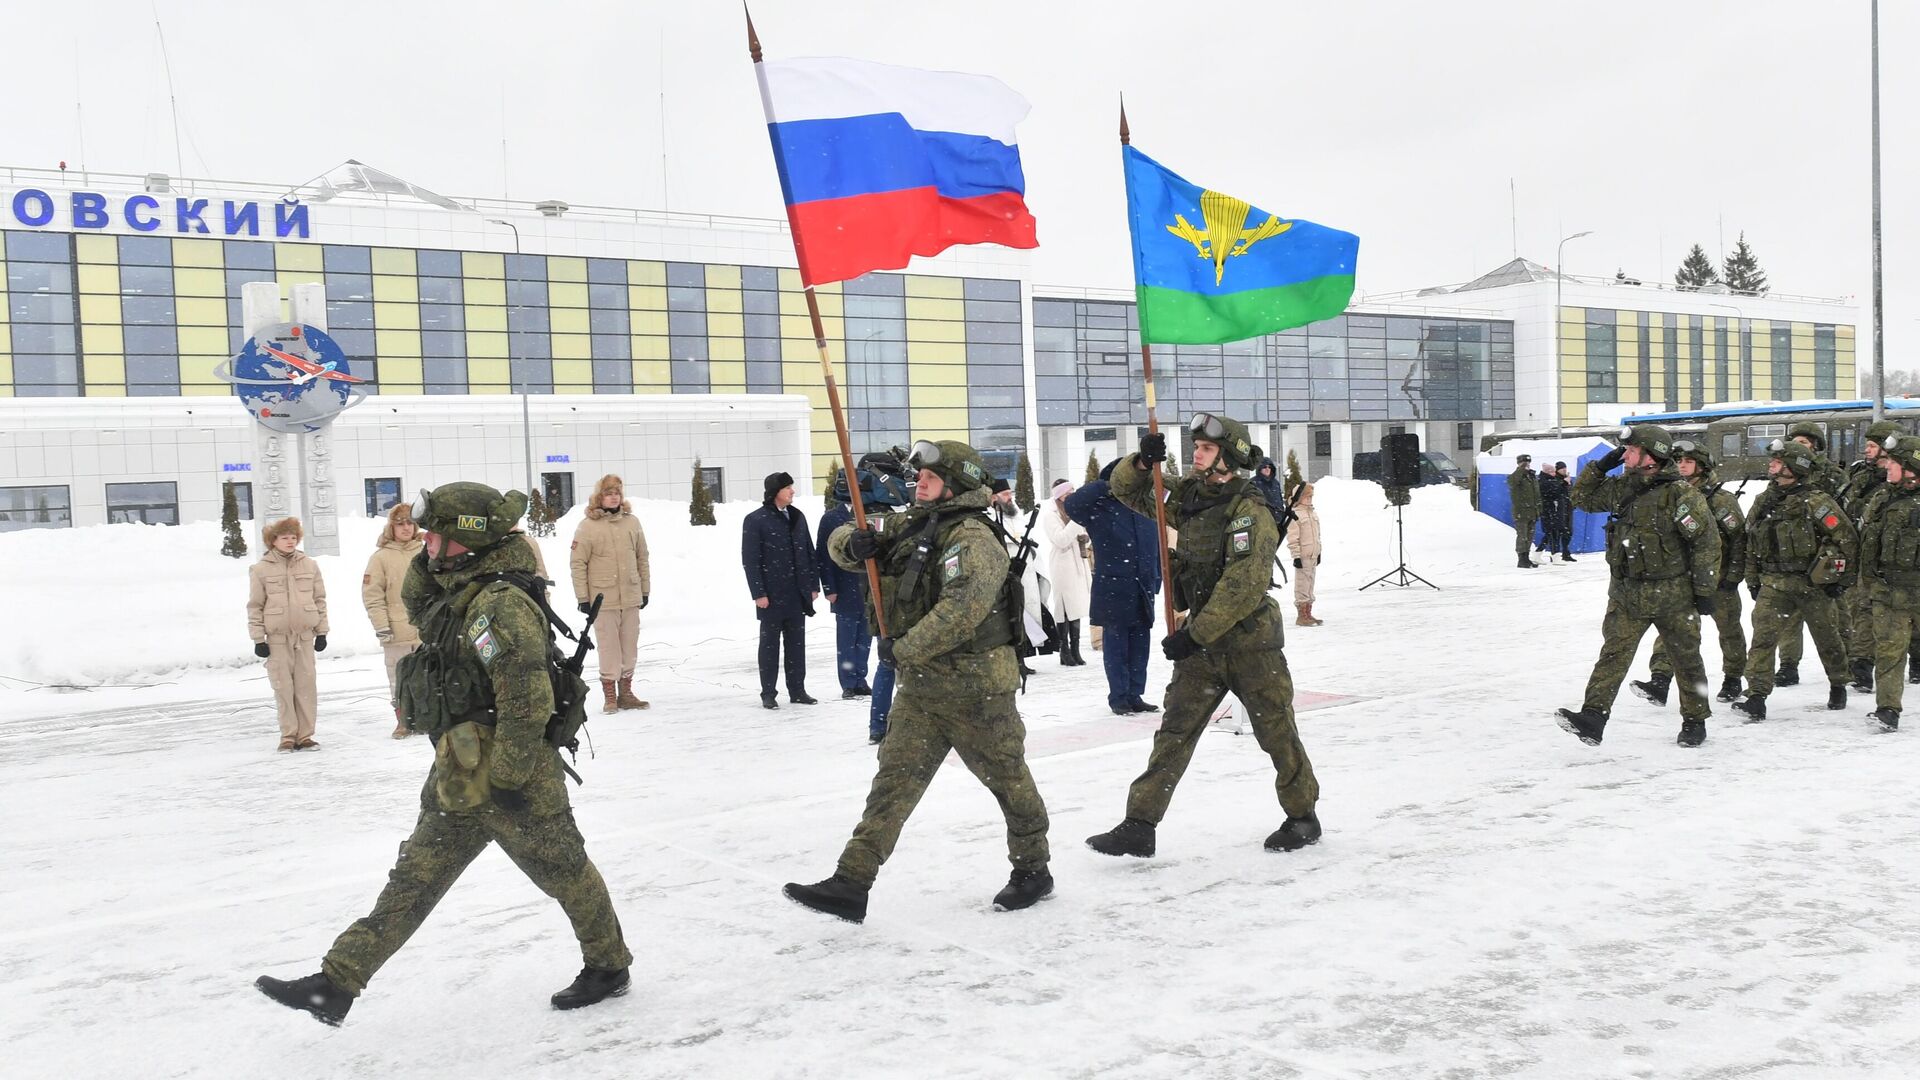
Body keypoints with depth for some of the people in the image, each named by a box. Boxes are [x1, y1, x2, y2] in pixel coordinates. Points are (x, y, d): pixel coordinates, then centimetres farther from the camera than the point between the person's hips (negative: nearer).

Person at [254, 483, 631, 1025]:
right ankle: (337, 984, 18)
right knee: (412, 883, 13)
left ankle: (608, 966, 29)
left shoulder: (501, 605, -24)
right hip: (458, 785, 10)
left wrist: (509, 777, -24)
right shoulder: (460, 593, 7)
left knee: (564, 870, 10)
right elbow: (416, 603, 28)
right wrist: (431, 563, 8)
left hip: (511, 781, -10)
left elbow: (528, 701, -28)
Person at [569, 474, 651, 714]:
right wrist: (583, 597, -7)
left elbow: (642, 558, 13)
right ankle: (610, 696, 8)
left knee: (630, 647, 9)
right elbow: (577, 563, -5)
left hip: (631, 597, 4)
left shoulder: (632, 522, 7)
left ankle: (625, 692, 20)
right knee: (608, 647, -1)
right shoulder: (588, 526, -5)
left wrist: (645, 590, 13)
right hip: (603, 599, -4)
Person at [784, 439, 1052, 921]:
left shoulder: (972, 539, -17)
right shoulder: (908, 526, 10)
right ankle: (851, 884, 1)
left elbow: (961, 610, -30)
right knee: (893, 782, 2)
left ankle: (1033, 871, 29)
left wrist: (902, 648, -23)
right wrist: (853, 544, -9)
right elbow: (840, 542, 16)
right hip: (919, 687, 8)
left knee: (1008, 780, 10)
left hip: (975, 687, -7)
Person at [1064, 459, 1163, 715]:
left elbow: (1156, 547, 13)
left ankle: (1135, 695, 19)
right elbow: (1071, 505, -23)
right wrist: (1104, 487, -20)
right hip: (1112, 590, -5)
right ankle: (1118, 697, 12)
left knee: (1140, 645, 9)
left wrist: (1156, 581, 11)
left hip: (1143, 590, 5)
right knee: (1116, 644, 3)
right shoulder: (1100, 508, -5)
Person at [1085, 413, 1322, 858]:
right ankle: (1139, 826, 3)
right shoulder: (1188, 495, 5)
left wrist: (1195, 633, -23)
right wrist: (1142, 462, -8)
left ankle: (1302, 817, 26)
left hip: (1249, 640, -6)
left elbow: (1244, 586, -24)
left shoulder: (1250, 509, -16)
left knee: (1276, 731, 7)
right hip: (1201, 639, 6)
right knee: (1174, 731, 2)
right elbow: (1128, 491, 14)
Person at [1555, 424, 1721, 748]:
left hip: (1673, 596, -4)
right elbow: (1583, 498, 18)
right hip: (1627, 594, 5)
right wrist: (1600, 467, 2)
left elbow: (1707, 542, -12)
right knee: (1613, 654, -7)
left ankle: (1694, 721, 28)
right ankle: (1593, 717, -14)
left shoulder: (1681, 495, -15)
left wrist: (1705, 590, -11)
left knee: (1686, 658, 12)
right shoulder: (1621, 488, 4)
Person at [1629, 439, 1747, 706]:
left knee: (1729, 629, 12)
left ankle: (1732, 679, 30)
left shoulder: (1721, 499, -9)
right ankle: (1660, 680, -20)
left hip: (1719, 577, -4)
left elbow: (1739, 538, -8)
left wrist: (1733, 576, -12)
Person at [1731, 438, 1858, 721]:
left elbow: (1847, 538, -9)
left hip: (1813, 583, -4)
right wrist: (1753, 580, 14)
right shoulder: (1763, 501, 8)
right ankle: (1756, 697, -12)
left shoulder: (1816, 501, -11)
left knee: (1826, 637, 14)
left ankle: (1838, 687, 36)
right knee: (1763, 636, -10)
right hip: (1774, 584, 4)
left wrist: (1842, 578, -6)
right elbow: (1751, 544, 16)